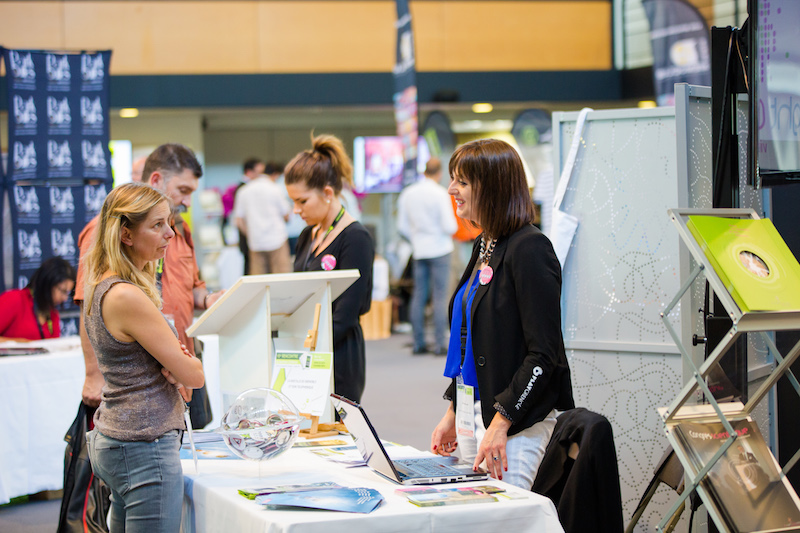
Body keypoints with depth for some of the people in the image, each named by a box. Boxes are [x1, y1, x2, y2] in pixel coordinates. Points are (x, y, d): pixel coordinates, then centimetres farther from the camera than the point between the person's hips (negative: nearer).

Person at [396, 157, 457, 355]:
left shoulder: (407, 194, 4)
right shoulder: (440, 193, -11)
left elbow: (402, 226, 9)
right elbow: (450, 226, -12)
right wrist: (450, 231, 10)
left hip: (419, 251, 5)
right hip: (440, 250, -5)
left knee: (418, 296, 7)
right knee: (440, 296, -3)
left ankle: (418, 344, 9)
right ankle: (440, 344, -5)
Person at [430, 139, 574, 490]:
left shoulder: (529, 249, -14)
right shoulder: (484, 247, 14)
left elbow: (544, 353, -18)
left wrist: (501, 423, -21)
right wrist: (452, 413, 16)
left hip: (517, 420, -9)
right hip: (472, 412, 9)